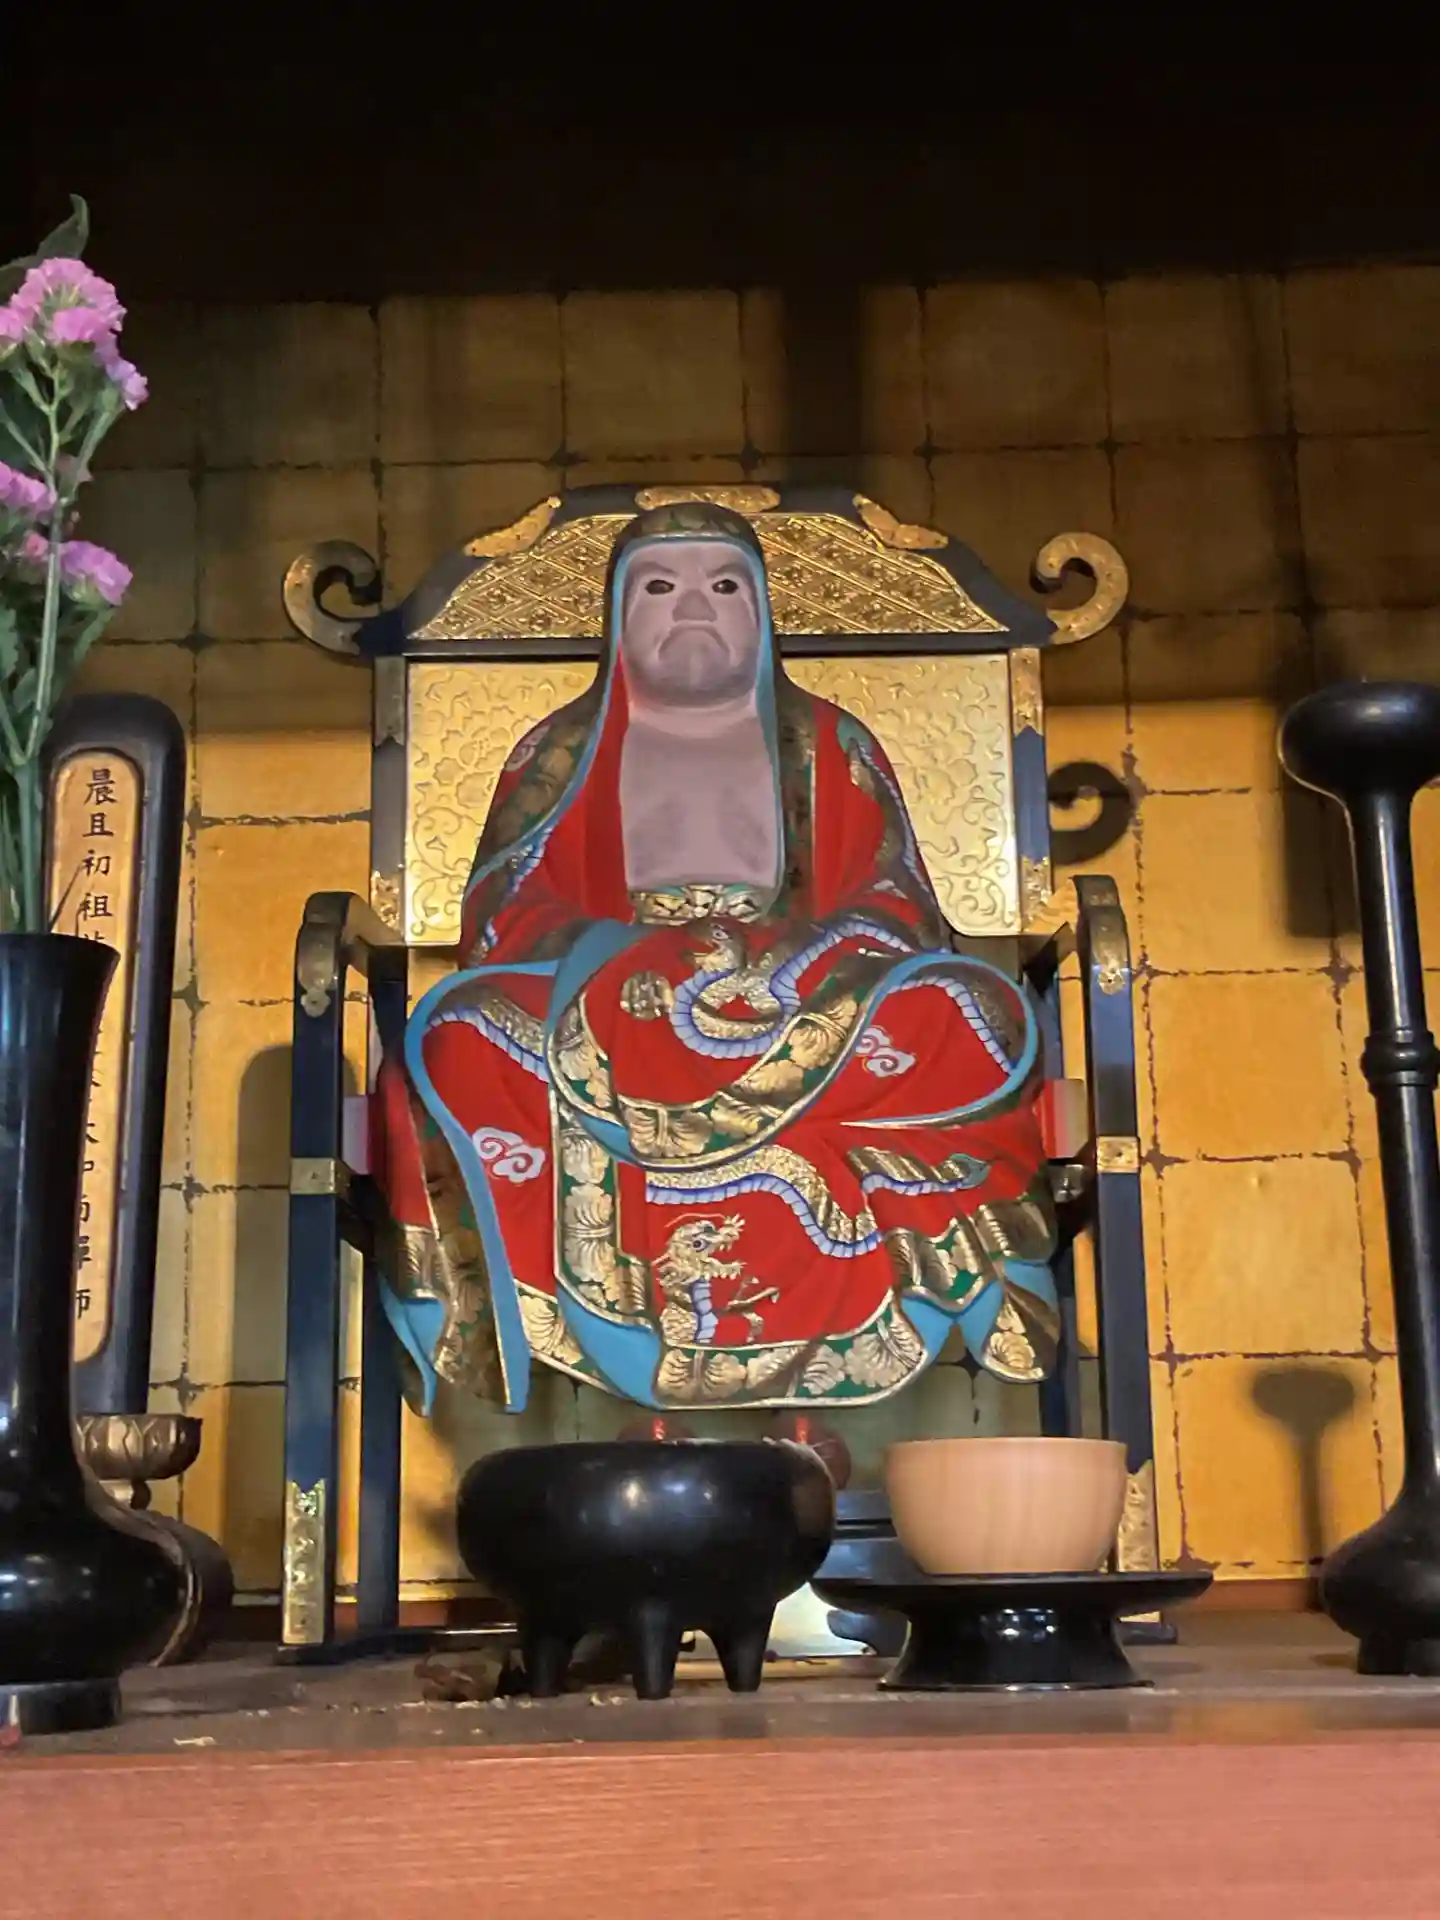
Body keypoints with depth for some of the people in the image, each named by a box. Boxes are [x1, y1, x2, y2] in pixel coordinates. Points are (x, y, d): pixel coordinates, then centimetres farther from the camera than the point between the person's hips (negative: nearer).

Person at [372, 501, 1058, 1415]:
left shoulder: (832, 747, 21)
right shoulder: (561, 752, 20)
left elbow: (896, 908, 9)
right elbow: (504, 916, 6)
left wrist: (796, 965, -15)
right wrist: (622, 958, -15)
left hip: (811, 1022, 1)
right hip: (598, 1020, 0)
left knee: (977, 1014, -30)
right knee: (462, 1038, -33)